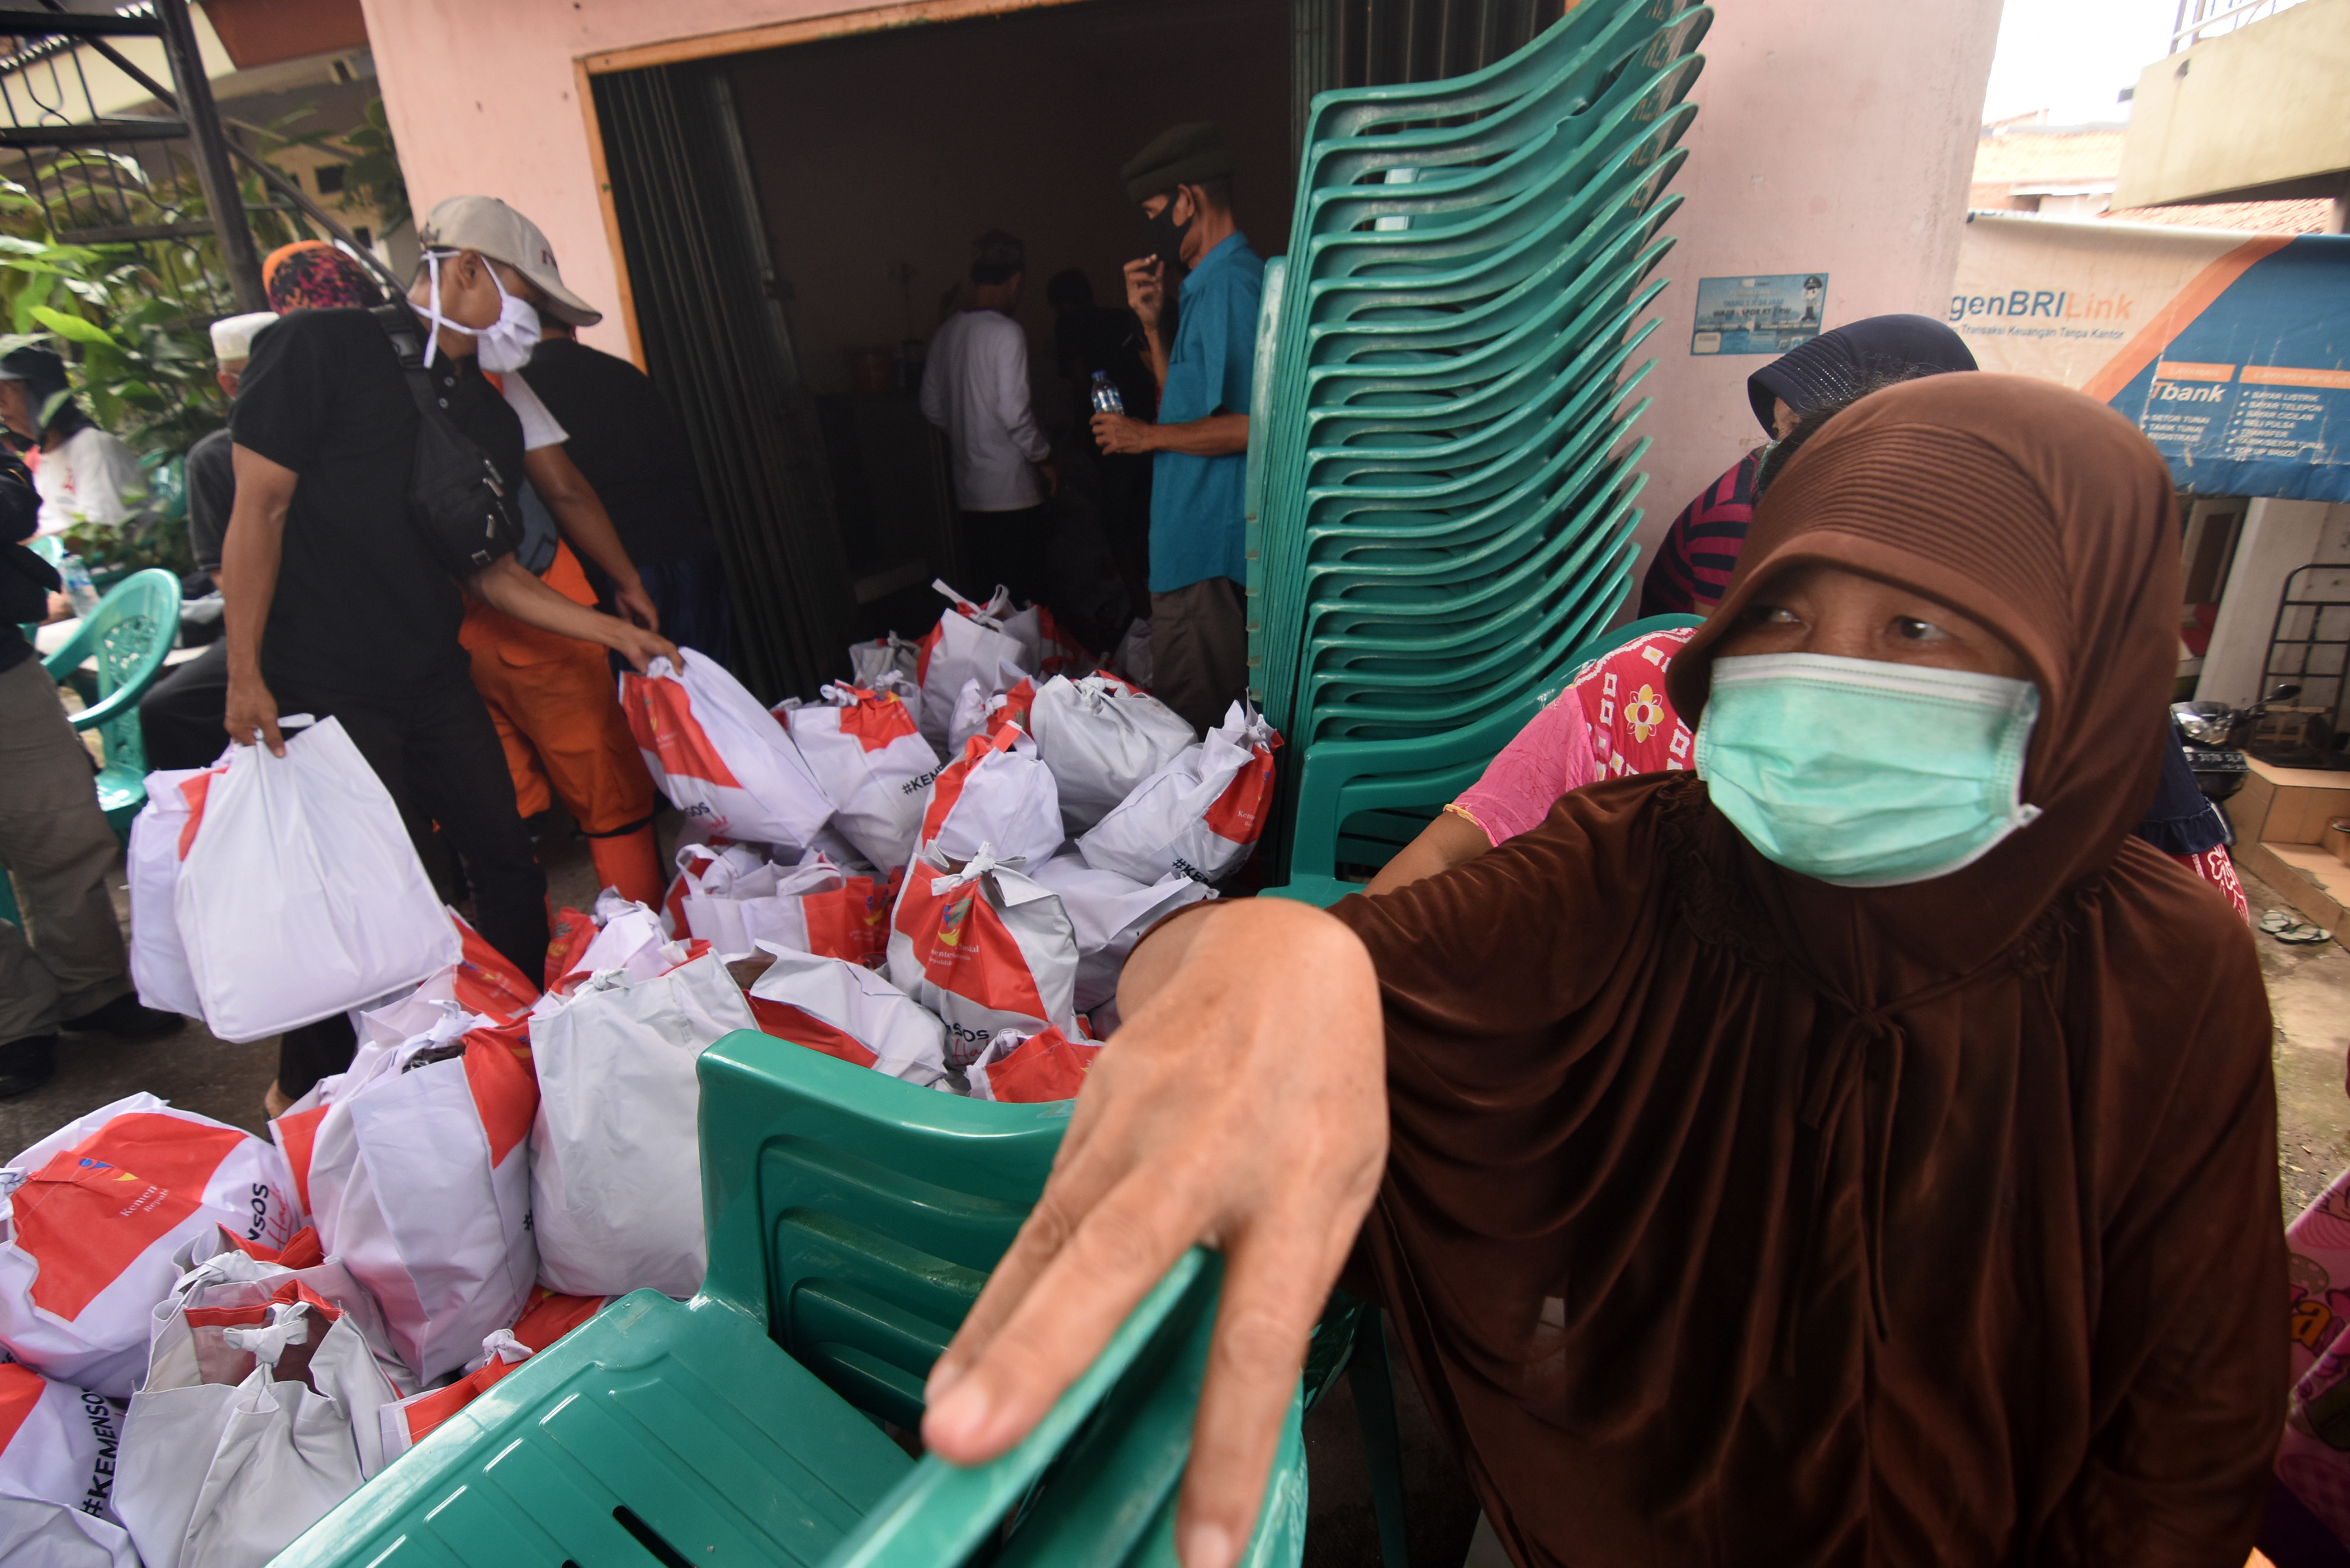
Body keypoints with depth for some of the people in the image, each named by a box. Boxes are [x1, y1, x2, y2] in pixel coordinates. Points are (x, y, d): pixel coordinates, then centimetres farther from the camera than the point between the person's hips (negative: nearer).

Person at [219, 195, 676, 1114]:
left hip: (436, 683, 7)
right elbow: (259, 507, -11)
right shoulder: (322, 350, -9)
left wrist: (612, 631, 6)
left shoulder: (492, 419, 11)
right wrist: (245, 676, -13)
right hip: (325, 686, -6)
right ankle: (307, 1091, 22)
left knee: (509, 865, 7)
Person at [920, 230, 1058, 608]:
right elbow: (1013, 412, -18)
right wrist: (1044, 457, -5)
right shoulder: (1007, 332, -12)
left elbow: (932, 408, 15)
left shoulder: (947, 331, 10)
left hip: (969, 491, 8)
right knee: (1023, 600, -2)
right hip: (1012, 491, -8)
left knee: (986, 598, 13)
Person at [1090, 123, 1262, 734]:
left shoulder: (1229, 283, -15)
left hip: (1206, 544, -11)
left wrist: (1146, 436, -12)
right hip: (1199, 535, 11)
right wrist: (1154, 323, 9)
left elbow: (1255, 426, -23)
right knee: (1212, 710, 18)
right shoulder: (1209, 283, 18)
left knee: (1189, 714, -3)